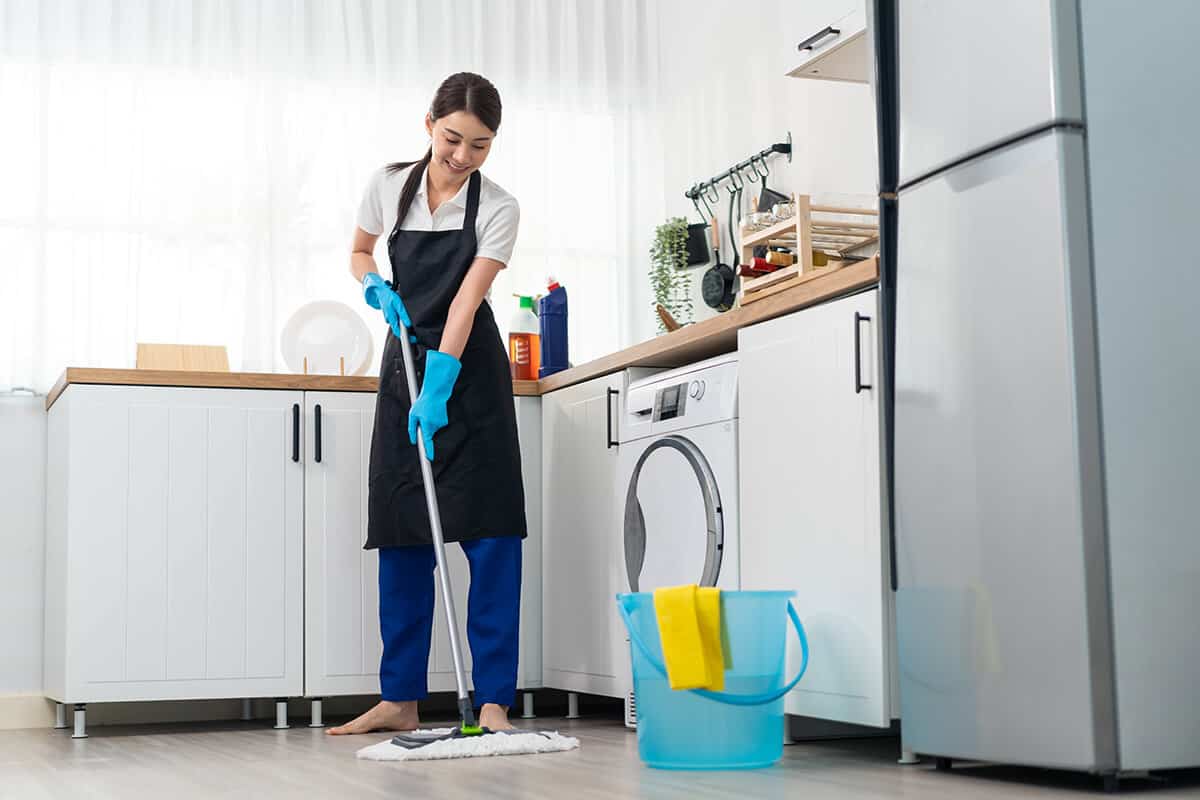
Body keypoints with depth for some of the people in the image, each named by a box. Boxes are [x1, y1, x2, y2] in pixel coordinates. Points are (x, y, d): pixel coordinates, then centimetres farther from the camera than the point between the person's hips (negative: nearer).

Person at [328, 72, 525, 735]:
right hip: (405, 364, 3)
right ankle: (399, 698, 9)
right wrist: (376, 288, -7)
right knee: (402, 533, 3)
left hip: (470, 371, -3)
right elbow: (358, 252, 16)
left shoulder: (497, 209, -10)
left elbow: (466, 301, -20)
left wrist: (438, 388, -30)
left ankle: (493, 700, -7)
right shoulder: (390, 185, 0)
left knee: (490, 533, -9)